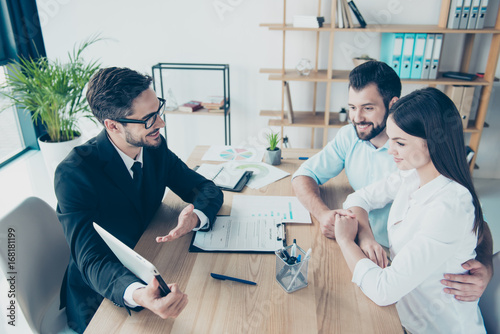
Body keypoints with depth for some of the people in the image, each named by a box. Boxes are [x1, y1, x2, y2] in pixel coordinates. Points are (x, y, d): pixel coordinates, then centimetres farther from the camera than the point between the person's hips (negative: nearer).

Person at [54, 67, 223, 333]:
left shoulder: (155, 147, -7)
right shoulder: (73, 173, -24)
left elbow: (205, 188, -3)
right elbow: (91, 261, -28)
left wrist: (196, 216, -27)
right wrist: (137, 294, -49)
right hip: (99, 297, -5)